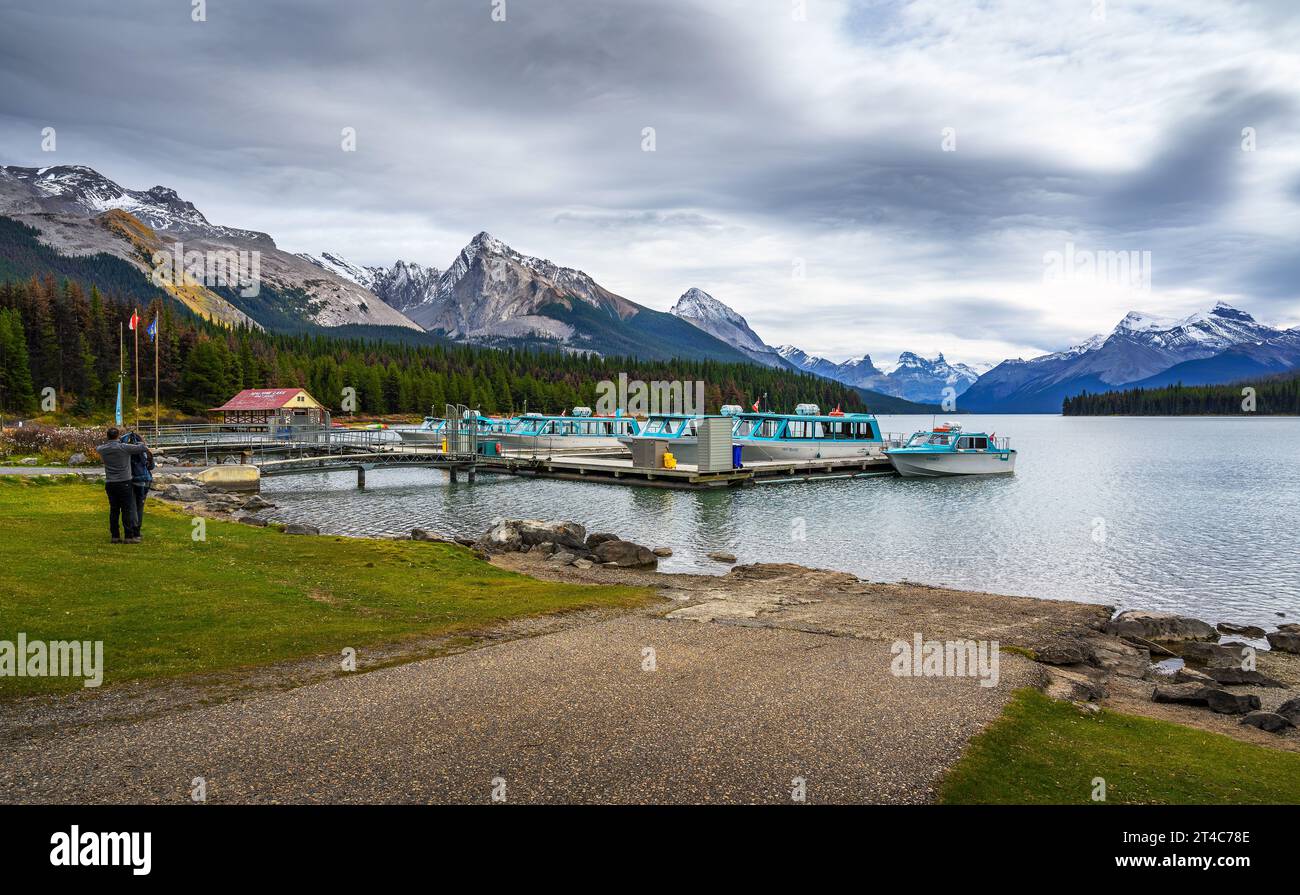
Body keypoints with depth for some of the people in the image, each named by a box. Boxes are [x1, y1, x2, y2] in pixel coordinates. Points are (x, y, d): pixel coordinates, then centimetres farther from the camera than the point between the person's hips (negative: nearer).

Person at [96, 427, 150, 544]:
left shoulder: (103, 449, 5)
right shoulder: (124, 448, -10)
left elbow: (97, 448, 30)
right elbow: (144, 448, -7)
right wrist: (141, 441, 13)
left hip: (109, 484, 5)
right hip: (124, 483, -5)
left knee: (114, 510, 10)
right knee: (127, 510, -2)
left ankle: (115, 536, 12)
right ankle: (129, 536, -3)